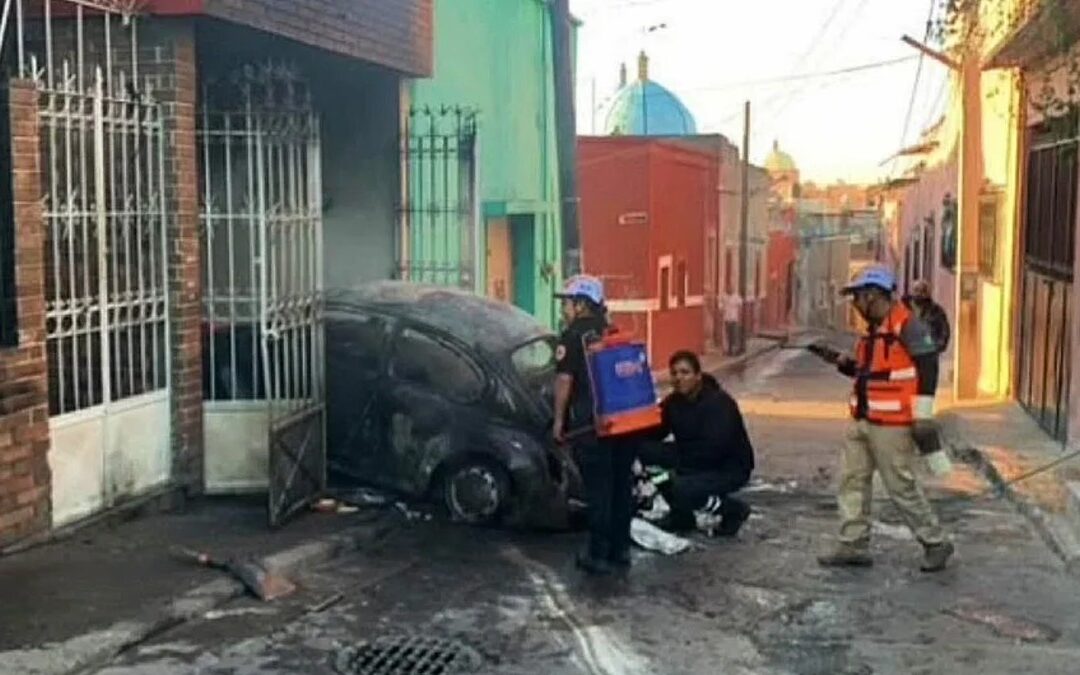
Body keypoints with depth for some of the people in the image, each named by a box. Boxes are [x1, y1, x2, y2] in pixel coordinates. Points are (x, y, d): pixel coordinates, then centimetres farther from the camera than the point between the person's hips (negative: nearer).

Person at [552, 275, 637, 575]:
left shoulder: (573, 336, -6)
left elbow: (565, 380, -10)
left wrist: (559, 419, -3)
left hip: (590, 424, -6)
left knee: (598, 489, -2)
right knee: (621, 485, 13)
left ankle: (599, 554, 1)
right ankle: (620, 548, 20)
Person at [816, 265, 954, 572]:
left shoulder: (906, 325, -15)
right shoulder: (873, 329, 15)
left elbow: (928, 368, -17)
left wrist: (922, 417, -18)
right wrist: (846, 364, 8)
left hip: (892, 424, -9)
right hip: (862, 421, 9)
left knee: (901, 486, -3)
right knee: (853, 480, 8)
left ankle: (936, 543, 13)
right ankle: (853, 544, 15)